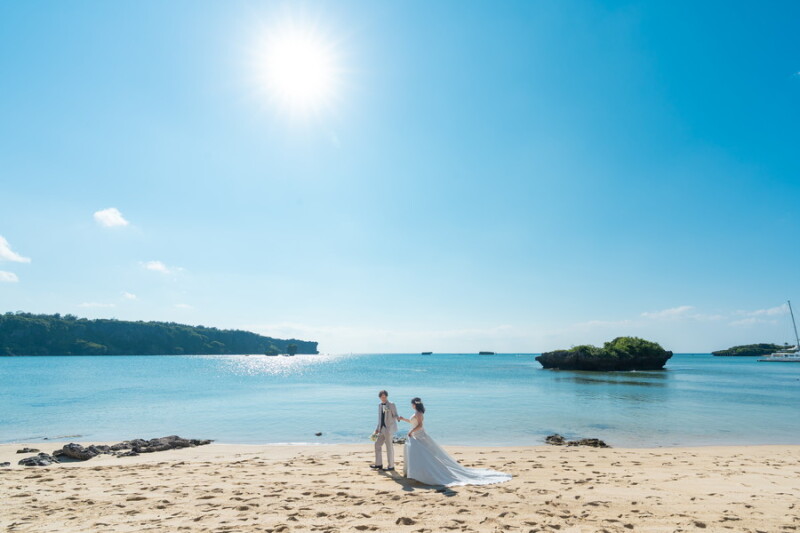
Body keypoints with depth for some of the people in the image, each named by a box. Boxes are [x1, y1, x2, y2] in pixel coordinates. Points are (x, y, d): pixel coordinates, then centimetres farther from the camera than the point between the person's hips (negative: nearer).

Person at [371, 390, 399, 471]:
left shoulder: (392, 405, -8)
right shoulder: (380, 405, 12)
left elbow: (395, 415, -10)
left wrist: (397, 418, -32)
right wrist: (377, 429, 18)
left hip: (389, 428, -7)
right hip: (382, 428, 8)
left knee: (389, 446, -3)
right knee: (377, 444, 10)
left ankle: (391, 466, 8)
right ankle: (379, 464, 23)